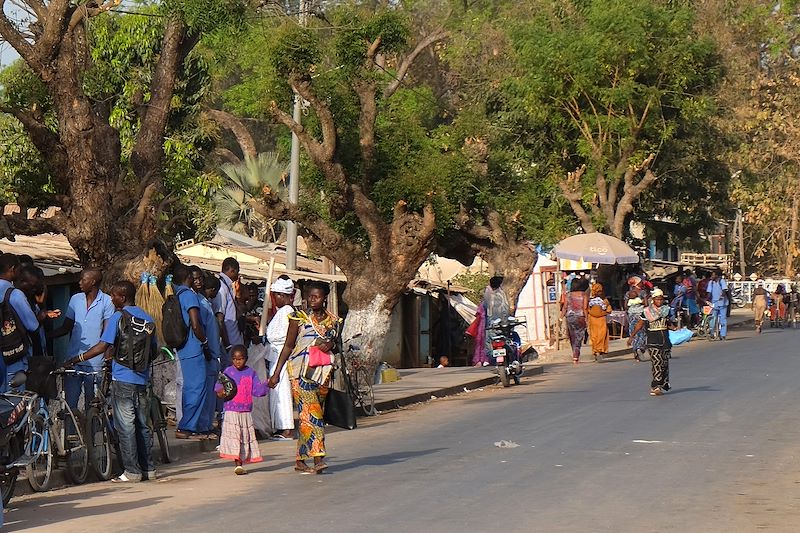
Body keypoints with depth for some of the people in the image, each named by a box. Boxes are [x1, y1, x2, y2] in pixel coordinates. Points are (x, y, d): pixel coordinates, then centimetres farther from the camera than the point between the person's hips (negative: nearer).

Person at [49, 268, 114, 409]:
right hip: (73, 359, 4)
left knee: (91, 403, 4)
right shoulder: (75, 299, 10)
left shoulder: (106, 301, -2)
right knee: (70, 402, 2)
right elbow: (66, 327, 16)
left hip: (94, 362, -3)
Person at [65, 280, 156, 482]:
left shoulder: (117, 317, -9)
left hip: (122, 378, -6)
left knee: (125, 426, -2)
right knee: (142, 425, 12)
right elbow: (154, 350, 15)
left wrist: (77, 359, -10)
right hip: (142, 378, 6)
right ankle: (148, 468, 14)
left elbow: (103, 346, -15)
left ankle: (132, 471, -3)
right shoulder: (147, 318, 10)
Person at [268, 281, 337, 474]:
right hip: (301, 370, -4)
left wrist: (330, 345, -2)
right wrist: (276, 373, 0)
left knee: (308, 414, 6)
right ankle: (317, 458, -22)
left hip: (322, 371, 4)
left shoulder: (333, 320, 11)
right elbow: (288, 346, 3)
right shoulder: (299, 318, 0)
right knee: (310, 411, -15)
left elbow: (335, 343, 23)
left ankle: (300, 460, 13)